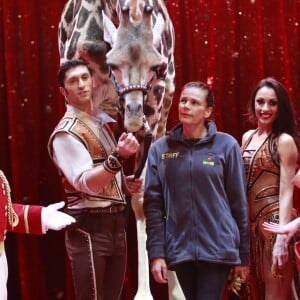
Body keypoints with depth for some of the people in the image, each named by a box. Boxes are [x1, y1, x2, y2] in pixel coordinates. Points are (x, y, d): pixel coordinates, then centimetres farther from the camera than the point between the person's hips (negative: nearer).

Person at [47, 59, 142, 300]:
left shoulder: (101, 122, 16)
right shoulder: (67, 132, -11)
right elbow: (86, 183, -25)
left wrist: (125, 184, 5)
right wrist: (118, 158, -39)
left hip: (116, 224, 8)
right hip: (90, 226, -8)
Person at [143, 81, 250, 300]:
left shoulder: (226, 145, -1)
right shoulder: (160, 149, 5)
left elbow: (239, 202, 1)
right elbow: (153, 204, 3)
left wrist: (243, 254, 1)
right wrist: (156, 252, -5)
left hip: (218, 248, -2)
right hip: (179, 249, 3)